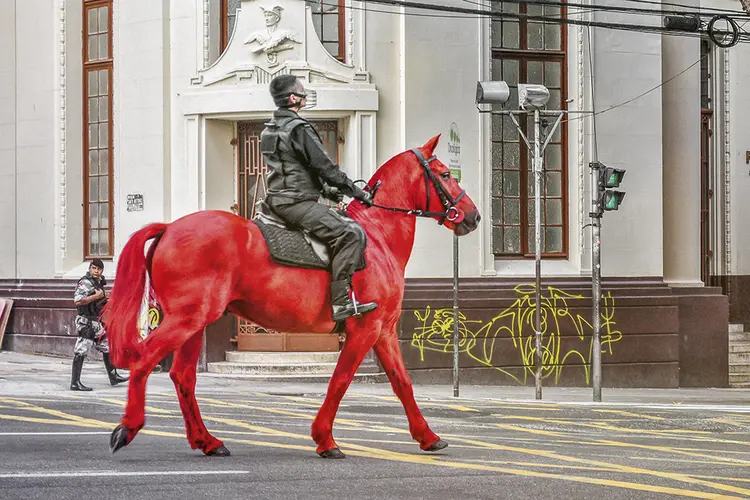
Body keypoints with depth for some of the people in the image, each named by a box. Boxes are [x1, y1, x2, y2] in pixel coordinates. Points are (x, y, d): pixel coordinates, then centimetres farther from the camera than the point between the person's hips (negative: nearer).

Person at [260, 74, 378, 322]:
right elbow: (326, 168, -13)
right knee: (351, 233, -19)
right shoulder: (299, 129, -13)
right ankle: (341, 303, -25)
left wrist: (327, 191, 24)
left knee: (341, 219, 24)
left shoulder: (270, 130, 18)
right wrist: (357, 192, -3)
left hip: (277, 199, 11)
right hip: (297, 203, -11)